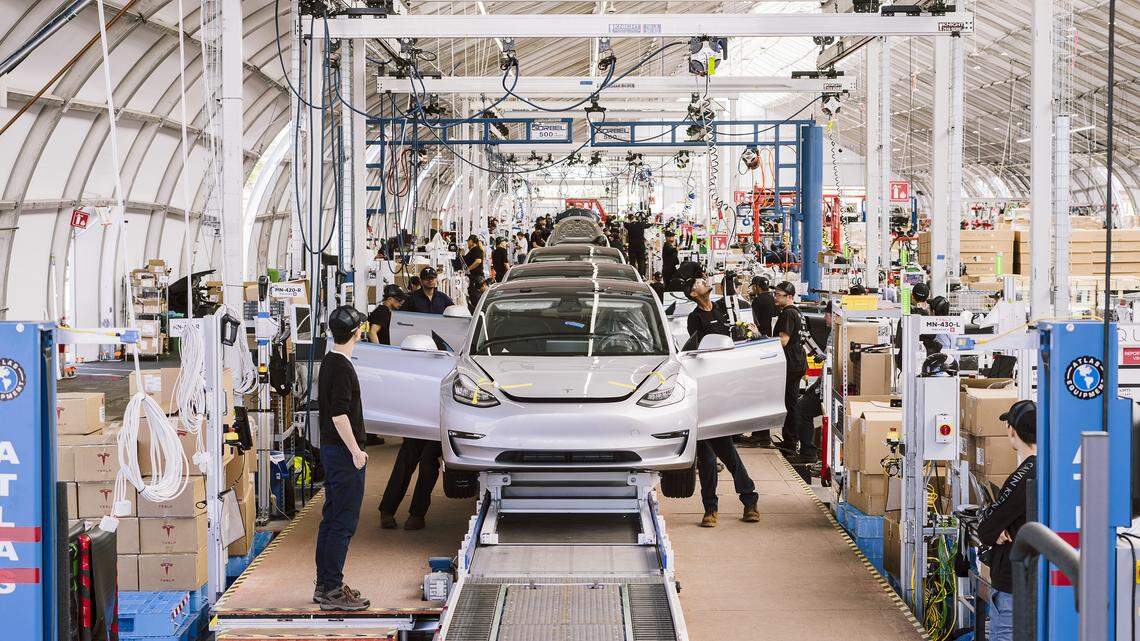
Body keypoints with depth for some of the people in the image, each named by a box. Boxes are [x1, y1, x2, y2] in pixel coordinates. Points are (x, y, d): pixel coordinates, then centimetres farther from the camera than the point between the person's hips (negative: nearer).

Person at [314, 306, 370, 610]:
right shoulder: (341, 366, -18)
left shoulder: (329, 362, 13)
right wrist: (355, 450, -19)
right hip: (343, 451, -10)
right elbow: (339, 414, -23)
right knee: (343, 521, -7)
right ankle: (332, 590, -6)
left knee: (331, 518, 13)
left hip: (331, 449, 10)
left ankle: (324, 585, 18)